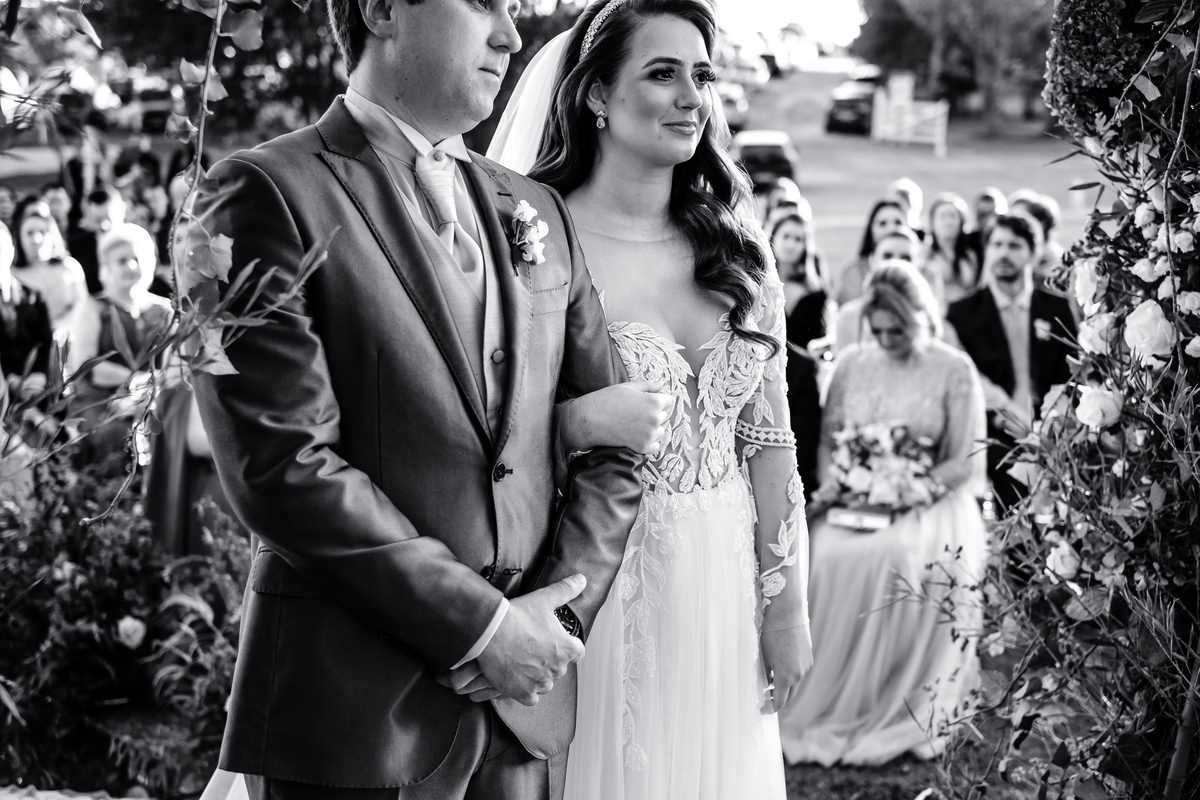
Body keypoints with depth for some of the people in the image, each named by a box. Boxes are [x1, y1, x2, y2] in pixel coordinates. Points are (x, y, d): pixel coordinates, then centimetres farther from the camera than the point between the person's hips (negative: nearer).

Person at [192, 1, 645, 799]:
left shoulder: (539, 213, 12)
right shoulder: (266, 194, -7)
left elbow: (612, 441, 12)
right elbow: (283, 464, -15)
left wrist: (561, 606, -4)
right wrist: (474, 623, -13)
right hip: (351, 710, -5)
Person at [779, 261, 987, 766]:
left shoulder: (954, 370, 4)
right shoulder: (852, 363, 14)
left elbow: (967, 461, -1)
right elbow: (827, 441, 18)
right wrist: (831, 484, -5)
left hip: (927, 502, -3)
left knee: (911, 559, -37)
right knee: (828, 556, -31)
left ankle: (903, 715, -25)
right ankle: (828, 705, -24)